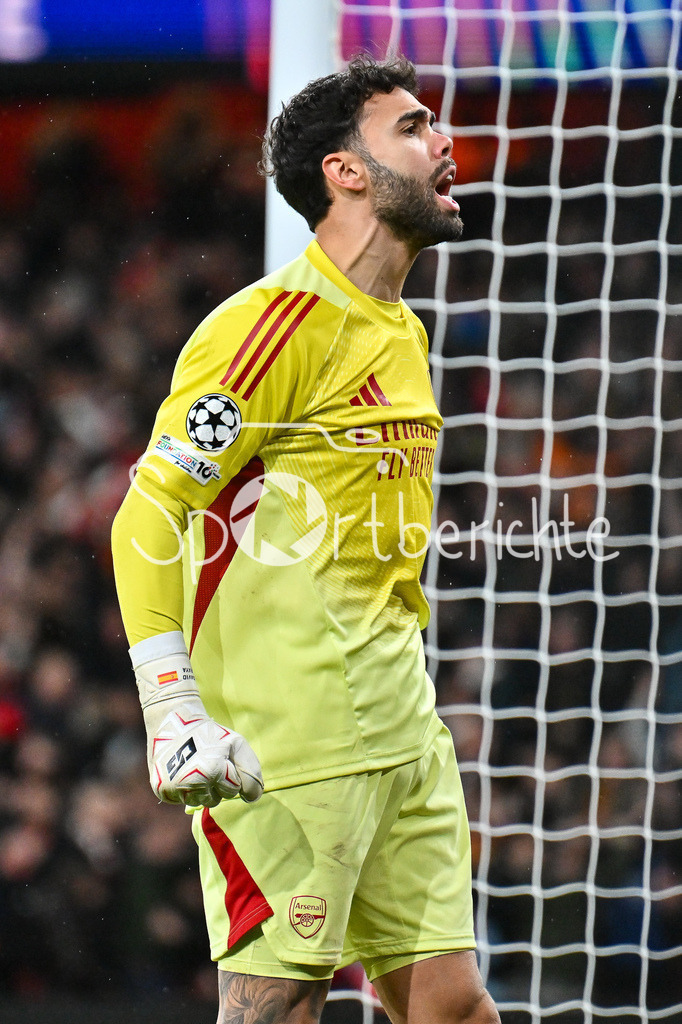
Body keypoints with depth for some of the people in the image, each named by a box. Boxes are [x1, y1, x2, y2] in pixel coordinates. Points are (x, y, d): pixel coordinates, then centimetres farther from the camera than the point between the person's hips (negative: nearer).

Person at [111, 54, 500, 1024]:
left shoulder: (402, 333, 17)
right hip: (287, 743, -9)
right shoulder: (281, 322, -11)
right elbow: (148, 517, -14)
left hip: (400, 730, 9)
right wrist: (173, 714, -21)